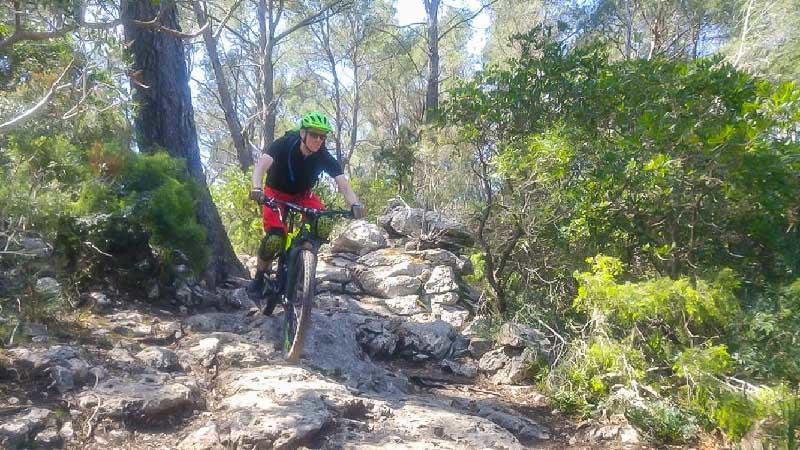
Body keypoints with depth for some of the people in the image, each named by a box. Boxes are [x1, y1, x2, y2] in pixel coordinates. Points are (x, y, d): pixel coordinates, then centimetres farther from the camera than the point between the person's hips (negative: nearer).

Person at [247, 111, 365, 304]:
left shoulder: (325, 157, -22)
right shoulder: (284, 144, -27)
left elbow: (343, 183, -31)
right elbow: (261, 165, -40)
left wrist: (354, 204, -52)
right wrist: (256, 189, -60)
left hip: (302, 195, 3)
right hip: (276, 194, -3)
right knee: (275, 237, -25)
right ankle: (259, 278, -1)